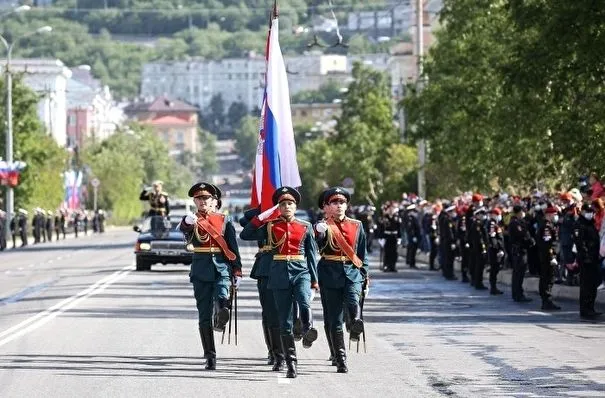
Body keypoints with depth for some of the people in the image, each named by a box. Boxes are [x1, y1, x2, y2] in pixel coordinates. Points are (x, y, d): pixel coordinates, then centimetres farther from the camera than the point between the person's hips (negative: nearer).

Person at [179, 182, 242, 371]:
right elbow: (183, 229, -20)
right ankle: (210, 357, 5)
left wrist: (237, 272, 0)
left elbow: (233, 247, 8)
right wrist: (187, 223, -44)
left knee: (221, 299, -34)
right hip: (201, 271, 0)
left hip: (222, 268, 0)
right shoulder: (192, 221, 5)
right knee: (204, 316, 1)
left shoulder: (224, 220, 7)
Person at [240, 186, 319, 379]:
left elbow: (312, 254, 10)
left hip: (301, 272, -1)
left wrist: (314, 281, 4)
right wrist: (261, 217, -5)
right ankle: (291, 363, 7)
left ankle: (308, 331, -16)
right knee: (284, 322, 2)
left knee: (305, 304, -36)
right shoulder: (270, 227, 7)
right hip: (279, 275, 1)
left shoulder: (306, 227, 8)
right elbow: (245, 235, 0)